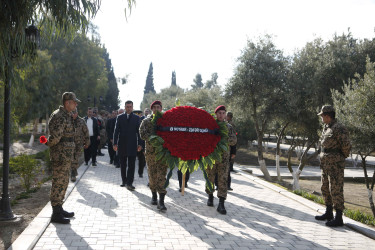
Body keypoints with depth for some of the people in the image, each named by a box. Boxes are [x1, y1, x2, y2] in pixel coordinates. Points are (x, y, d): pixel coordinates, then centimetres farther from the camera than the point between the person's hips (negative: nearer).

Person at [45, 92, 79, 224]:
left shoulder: (67, 115, 16)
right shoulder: (59, 116, -18)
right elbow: (55, 137, -25)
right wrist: (48, 143, -7)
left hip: (66, 155, 10)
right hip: (60, 155, -10)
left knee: (63, 183, 17)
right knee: (59, 183, -4)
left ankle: (59, 209, 29)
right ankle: (56, 214, 4)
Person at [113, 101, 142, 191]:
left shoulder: (136, 118, 5)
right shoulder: (120, 117, 6)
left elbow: (139, 131, 4)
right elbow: (116, 131, 4)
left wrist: (139, 144, -2)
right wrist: (115, 143, -3)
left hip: (132, 145, -1)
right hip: (122, 145, 1)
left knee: (131, 165, -3)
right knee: (123, 165, 10)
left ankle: (129, 183, -1)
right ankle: (124, 181, 21)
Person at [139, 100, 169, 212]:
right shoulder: (146, 121, 8)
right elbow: (142, 134, -5)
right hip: (150, 151, 1)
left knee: (161, 176, -8)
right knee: (152, 175, 9)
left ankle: (161, 201, -10)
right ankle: (154, 196, 27)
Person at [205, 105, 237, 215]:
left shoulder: (229, 127, 9)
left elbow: (234, 141, 0)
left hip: (224, 157, 0)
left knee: (223, 180, -6)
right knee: (210, 177, 9)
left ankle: (221, 204, -6)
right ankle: (210, 197, 31)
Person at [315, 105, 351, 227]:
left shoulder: (338, 129, -17)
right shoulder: (326, 128, 12)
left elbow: (347, 146, -18)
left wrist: (341, 157, -1)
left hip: (335, 164, -10)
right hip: (326, 164, 10)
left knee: (336, 190, -5)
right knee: (325, 189, 17)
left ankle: (339, 218, 2)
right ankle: (328, 213, 30)